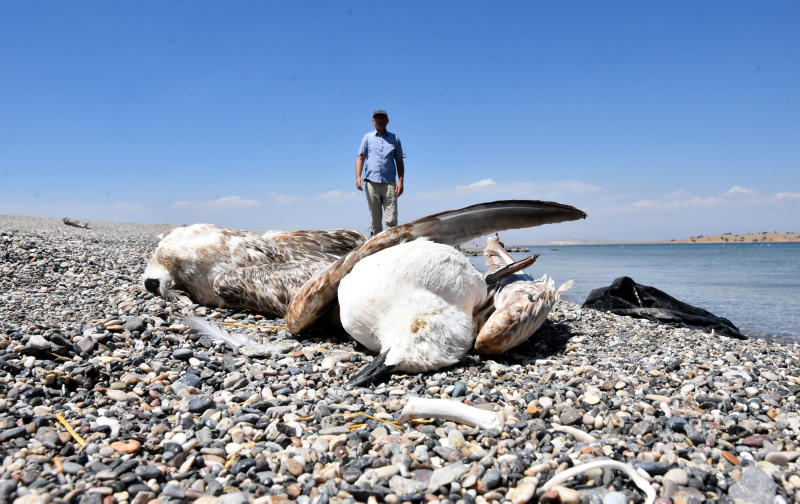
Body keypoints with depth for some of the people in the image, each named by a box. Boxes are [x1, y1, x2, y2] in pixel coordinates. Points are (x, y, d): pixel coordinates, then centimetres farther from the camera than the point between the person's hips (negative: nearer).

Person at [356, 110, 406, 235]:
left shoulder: (394, 138, 16)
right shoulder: (367, 137, 15)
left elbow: (399, 161, 13)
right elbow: (360, 158, 9)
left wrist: (400, 181, 0)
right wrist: (358, 176, -7)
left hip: (389, 183, 0)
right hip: (372, 183, 0)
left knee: (391, 219, -8)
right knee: (375, 219, 2)